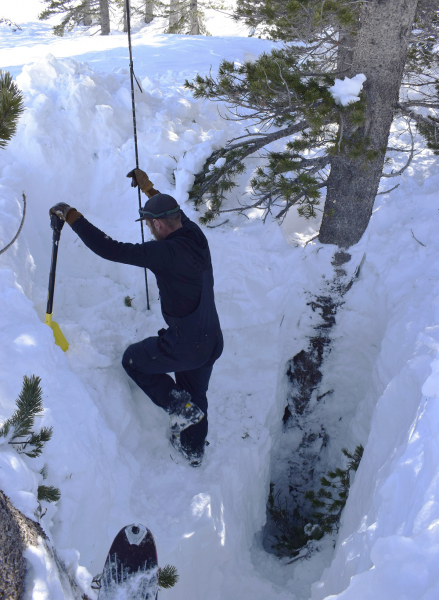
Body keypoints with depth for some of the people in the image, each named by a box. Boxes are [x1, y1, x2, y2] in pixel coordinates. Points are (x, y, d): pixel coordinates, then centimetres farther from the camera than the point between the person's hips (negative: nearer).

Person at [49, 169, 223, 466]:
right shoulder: (196, 235, -2)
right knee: (195, 395, 28)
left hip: (185, 345, -8)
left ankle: (180, 408, 11)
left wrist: (72, 216, -17)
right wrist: (148, 186, 31)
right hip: (213, 342, 8)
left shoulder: (166, 252, -25)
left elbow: (111, 250, -26)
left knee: (133, 360, 18)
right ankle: (193, 451, 47)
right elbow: (175, 212, 20)